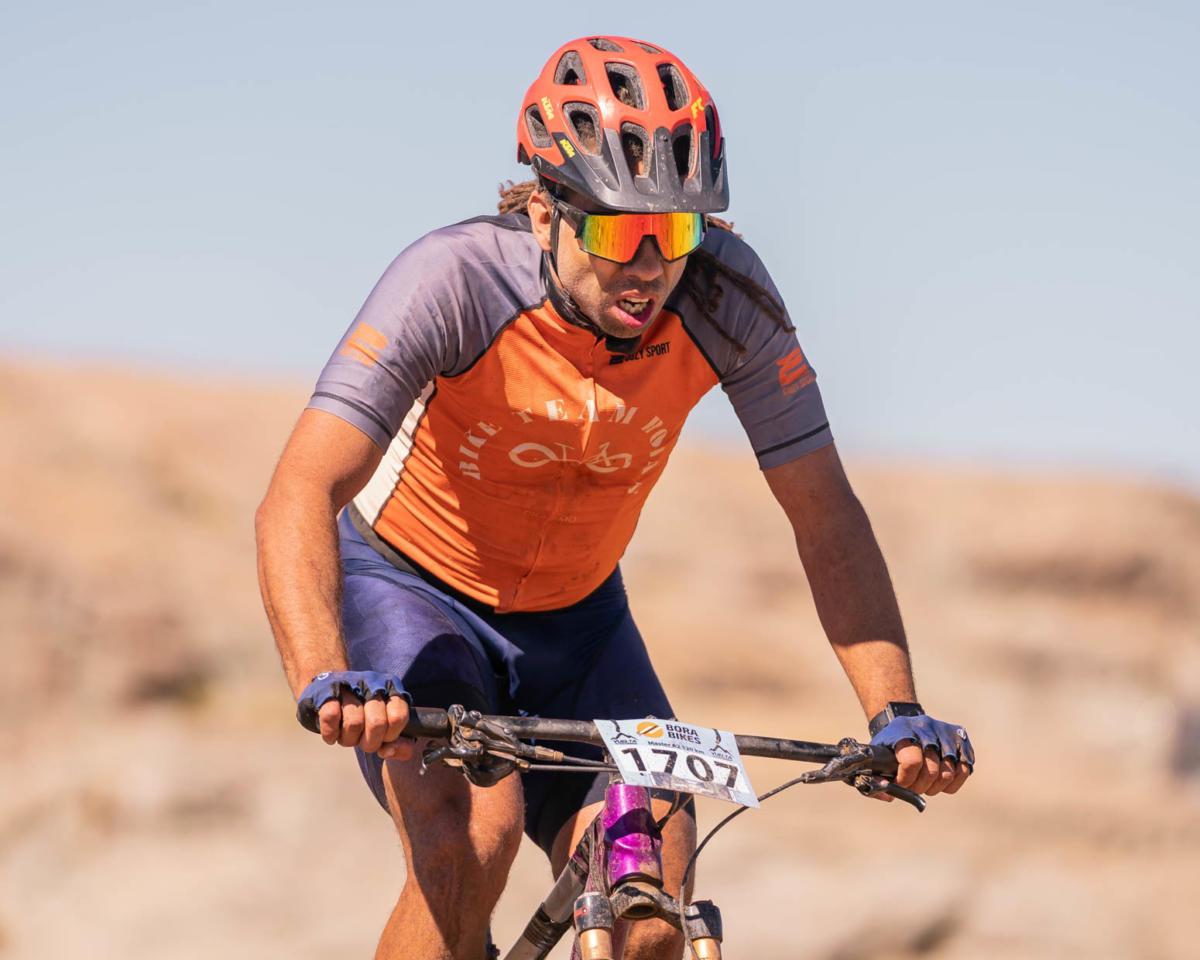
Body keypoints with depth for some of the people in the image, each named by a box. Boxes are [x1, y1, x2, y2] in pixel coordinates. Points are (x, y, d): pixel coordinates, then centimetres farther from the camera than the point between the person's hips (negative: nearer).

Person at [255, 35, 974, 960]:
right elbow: (299, 496, -39)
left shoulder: (726, 293, -22)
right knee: (472, 832, -31)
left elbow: (826, 512, -14)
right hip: (406, 584, -4)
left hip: (575, 615, 4)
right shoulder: (454, 281, -32)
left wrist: (896, 710, -25)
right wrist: (325, 681, -56)